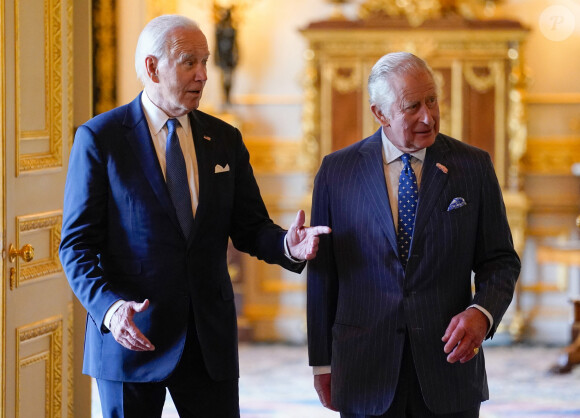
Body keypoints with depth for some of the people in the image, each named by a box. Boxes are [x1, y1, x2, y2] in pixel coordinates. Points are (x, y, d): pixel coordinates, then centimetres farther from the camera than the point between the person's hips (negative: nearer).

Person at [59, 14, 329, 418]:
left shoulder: (225, 139, 9)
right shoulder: (100, 138, -4)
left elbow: (250, 227, 10)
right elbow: (78, 244, -7)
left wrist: (286, 245, -13)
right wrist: (109, 306, -24)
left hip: (211, 337, 4)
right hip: (131, 333, -3)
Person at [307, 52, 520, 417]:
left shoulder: (473, 166, 2)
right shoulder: (337, 171, 2)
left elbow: (501, 260, 6)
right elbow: (322, 273, 5)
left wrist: (482, 312, -14)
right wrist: (322, 363, 5)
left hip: (449, 366, 0)